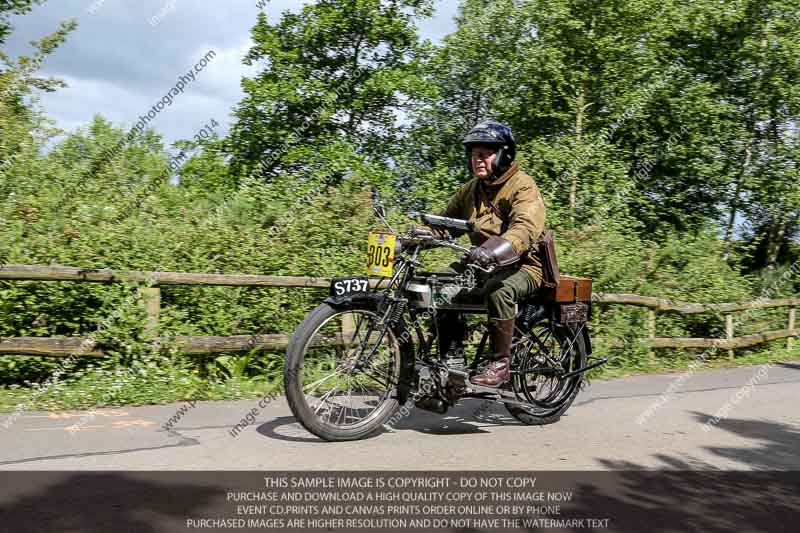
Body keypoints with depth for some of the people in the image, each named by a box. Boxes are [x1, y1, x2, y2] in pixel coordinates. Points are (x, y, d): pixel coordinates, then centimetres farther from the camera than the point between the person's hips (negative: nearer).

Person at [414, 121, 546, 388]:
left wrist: (495, 251, -51)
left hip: (522, 265, -7)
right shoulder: (471, 189, 10)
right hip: (482, 263, 7)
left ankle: (500, 364, -23)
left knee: (498, 289, -37)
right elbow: (446, 220, 9)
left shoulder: (523, 186, -14)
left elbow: (526, 228, -32)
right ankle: (450, 357, 0)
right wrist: (417, 234, -13)